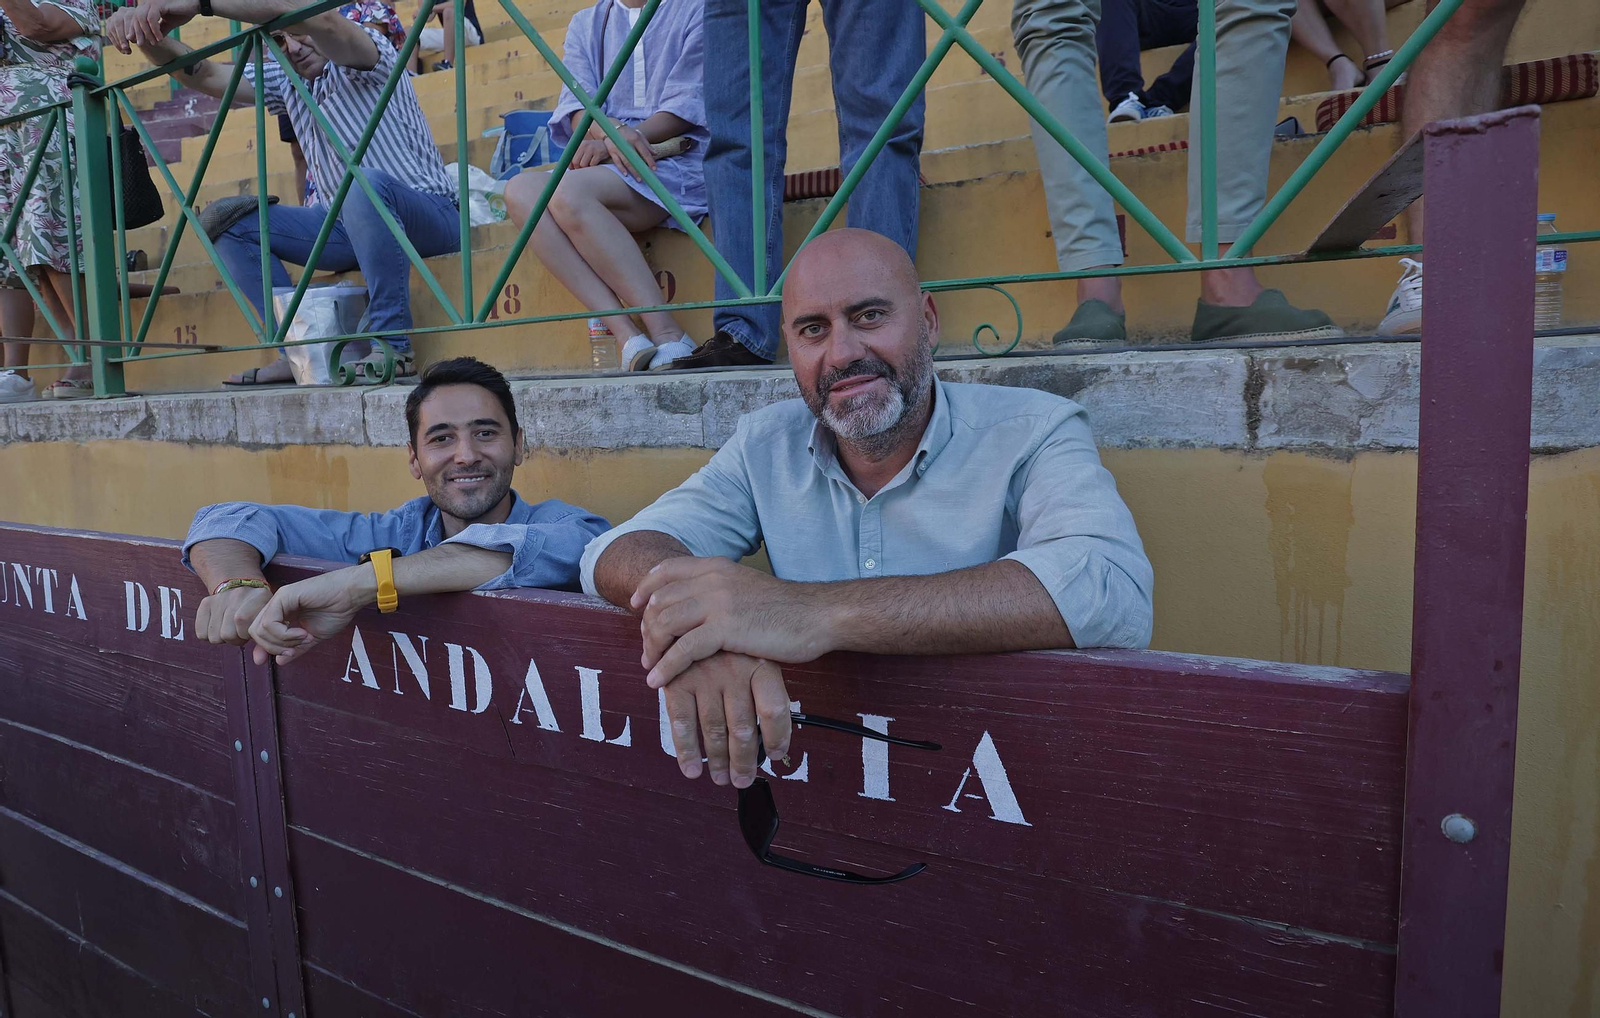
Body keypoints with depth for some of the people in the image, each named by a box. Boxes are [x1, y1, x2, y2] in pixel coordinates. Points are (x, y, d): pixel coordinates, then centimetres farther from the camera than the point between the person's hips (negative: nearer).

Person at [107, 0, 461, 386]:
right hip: (349, 224, 8)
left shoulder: (364, 60, -9)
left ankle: (393, 349, -34)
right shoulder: (285, 81, 12)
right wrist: (148, 33, -15)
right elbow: (204, 75, 6)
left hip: (428, 214, -7)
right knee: (233, 223, 0)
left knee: (367, 186, -40)